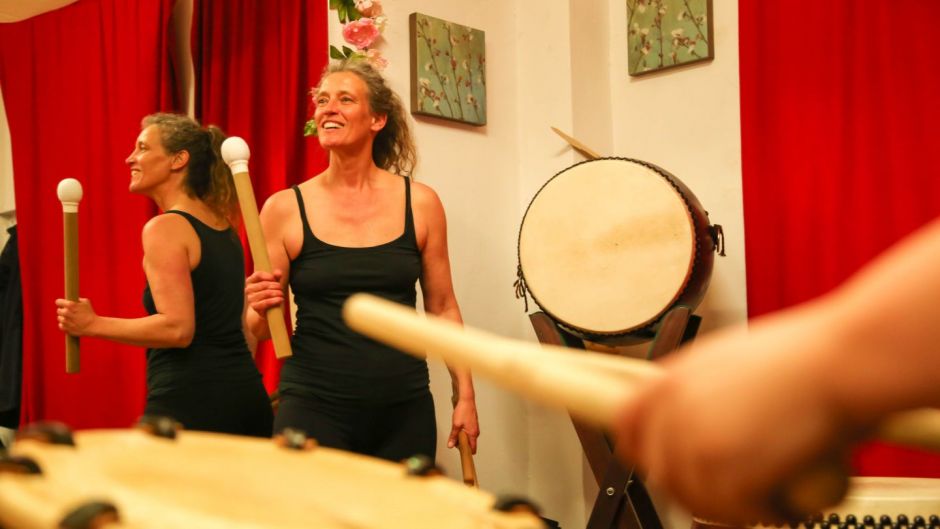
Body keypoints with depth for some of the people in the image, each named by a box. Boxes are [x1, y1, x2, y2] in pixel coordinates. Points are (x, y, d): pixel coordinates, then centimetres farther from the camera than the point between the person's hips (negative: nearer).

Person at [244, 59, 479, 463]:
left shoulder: (420, 203, 1)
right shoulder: (284, 208, -2)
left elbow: (443, 308, 8)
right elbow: (261, 330, 4)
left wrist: (465, 397, 5)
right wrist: (261, 309, -18)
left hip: (405, 412, 1)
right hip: (314, 409, -1)